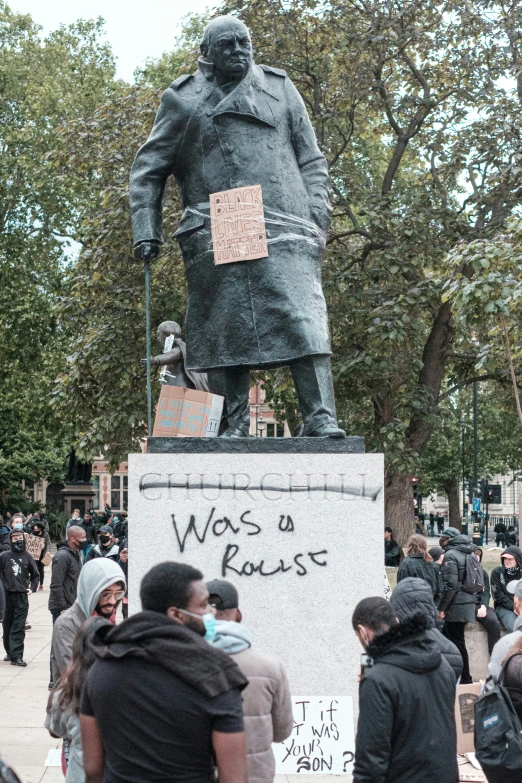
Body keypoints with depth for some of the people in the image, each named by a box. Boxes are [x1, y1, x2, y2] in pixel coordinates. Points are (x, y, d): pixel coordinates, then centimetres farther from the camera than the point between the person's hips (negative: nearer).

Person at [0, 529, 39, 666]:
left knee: (19, 627, -5)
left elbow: (35, 575, 15)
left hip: (22, 596, 0)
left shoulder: (28, 557, 4)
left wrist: (32, 588, 4)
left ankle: (16, 656, -7)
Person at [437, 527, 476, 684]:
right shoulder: (465, 554, 14)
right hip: (467, 603, 9)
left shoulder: (450, 555, -13)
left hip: (456, 606, -9)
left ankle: (465, 678, 2)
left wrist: (441, 608, -14)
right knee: (454, 640, 16)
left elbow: (450, 585, -19)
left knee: (457, 642, -2)